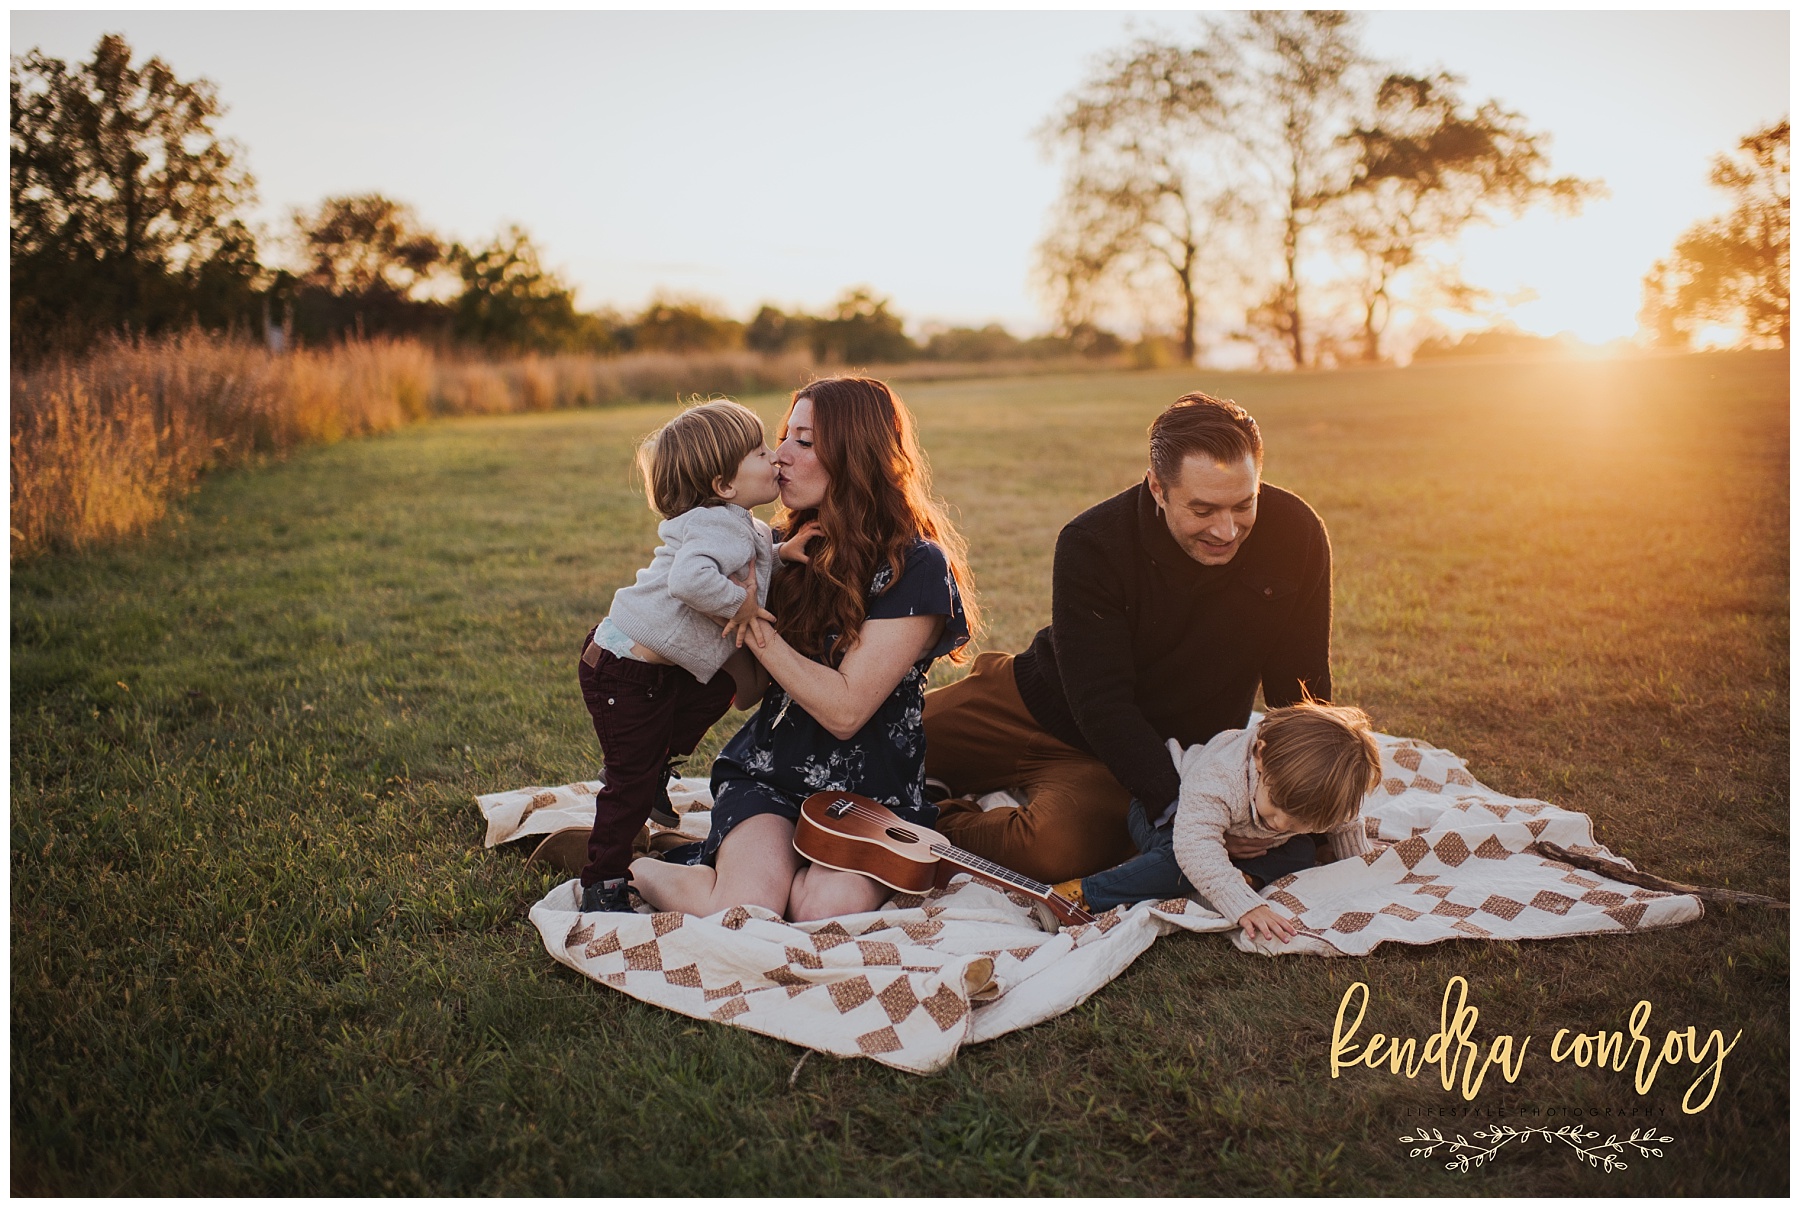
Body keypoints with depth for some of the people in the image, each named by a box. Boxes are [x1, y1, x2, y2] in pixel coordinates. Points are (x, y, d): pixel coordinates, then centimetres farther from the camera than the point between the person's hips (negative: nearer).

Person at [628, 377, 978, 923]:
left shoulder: (917, 567, -13)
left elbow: (844, 710, -20)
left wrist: (752, 624, -19)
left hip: (872, 794, -2)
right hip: (766, 771, 3)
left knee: (828, 909, -30)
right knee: (750, 908, -25)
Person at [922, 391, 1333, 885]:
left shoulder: (1295, 536, -16)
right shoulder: (1091, 545, -22)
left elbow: (1303, 696, -7)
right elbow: (1100, 704, -24)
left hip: (1162, 753, 1)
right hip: (1033, 707, 0)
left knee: (1059, 849, -31)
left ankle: (950, 823, -1)